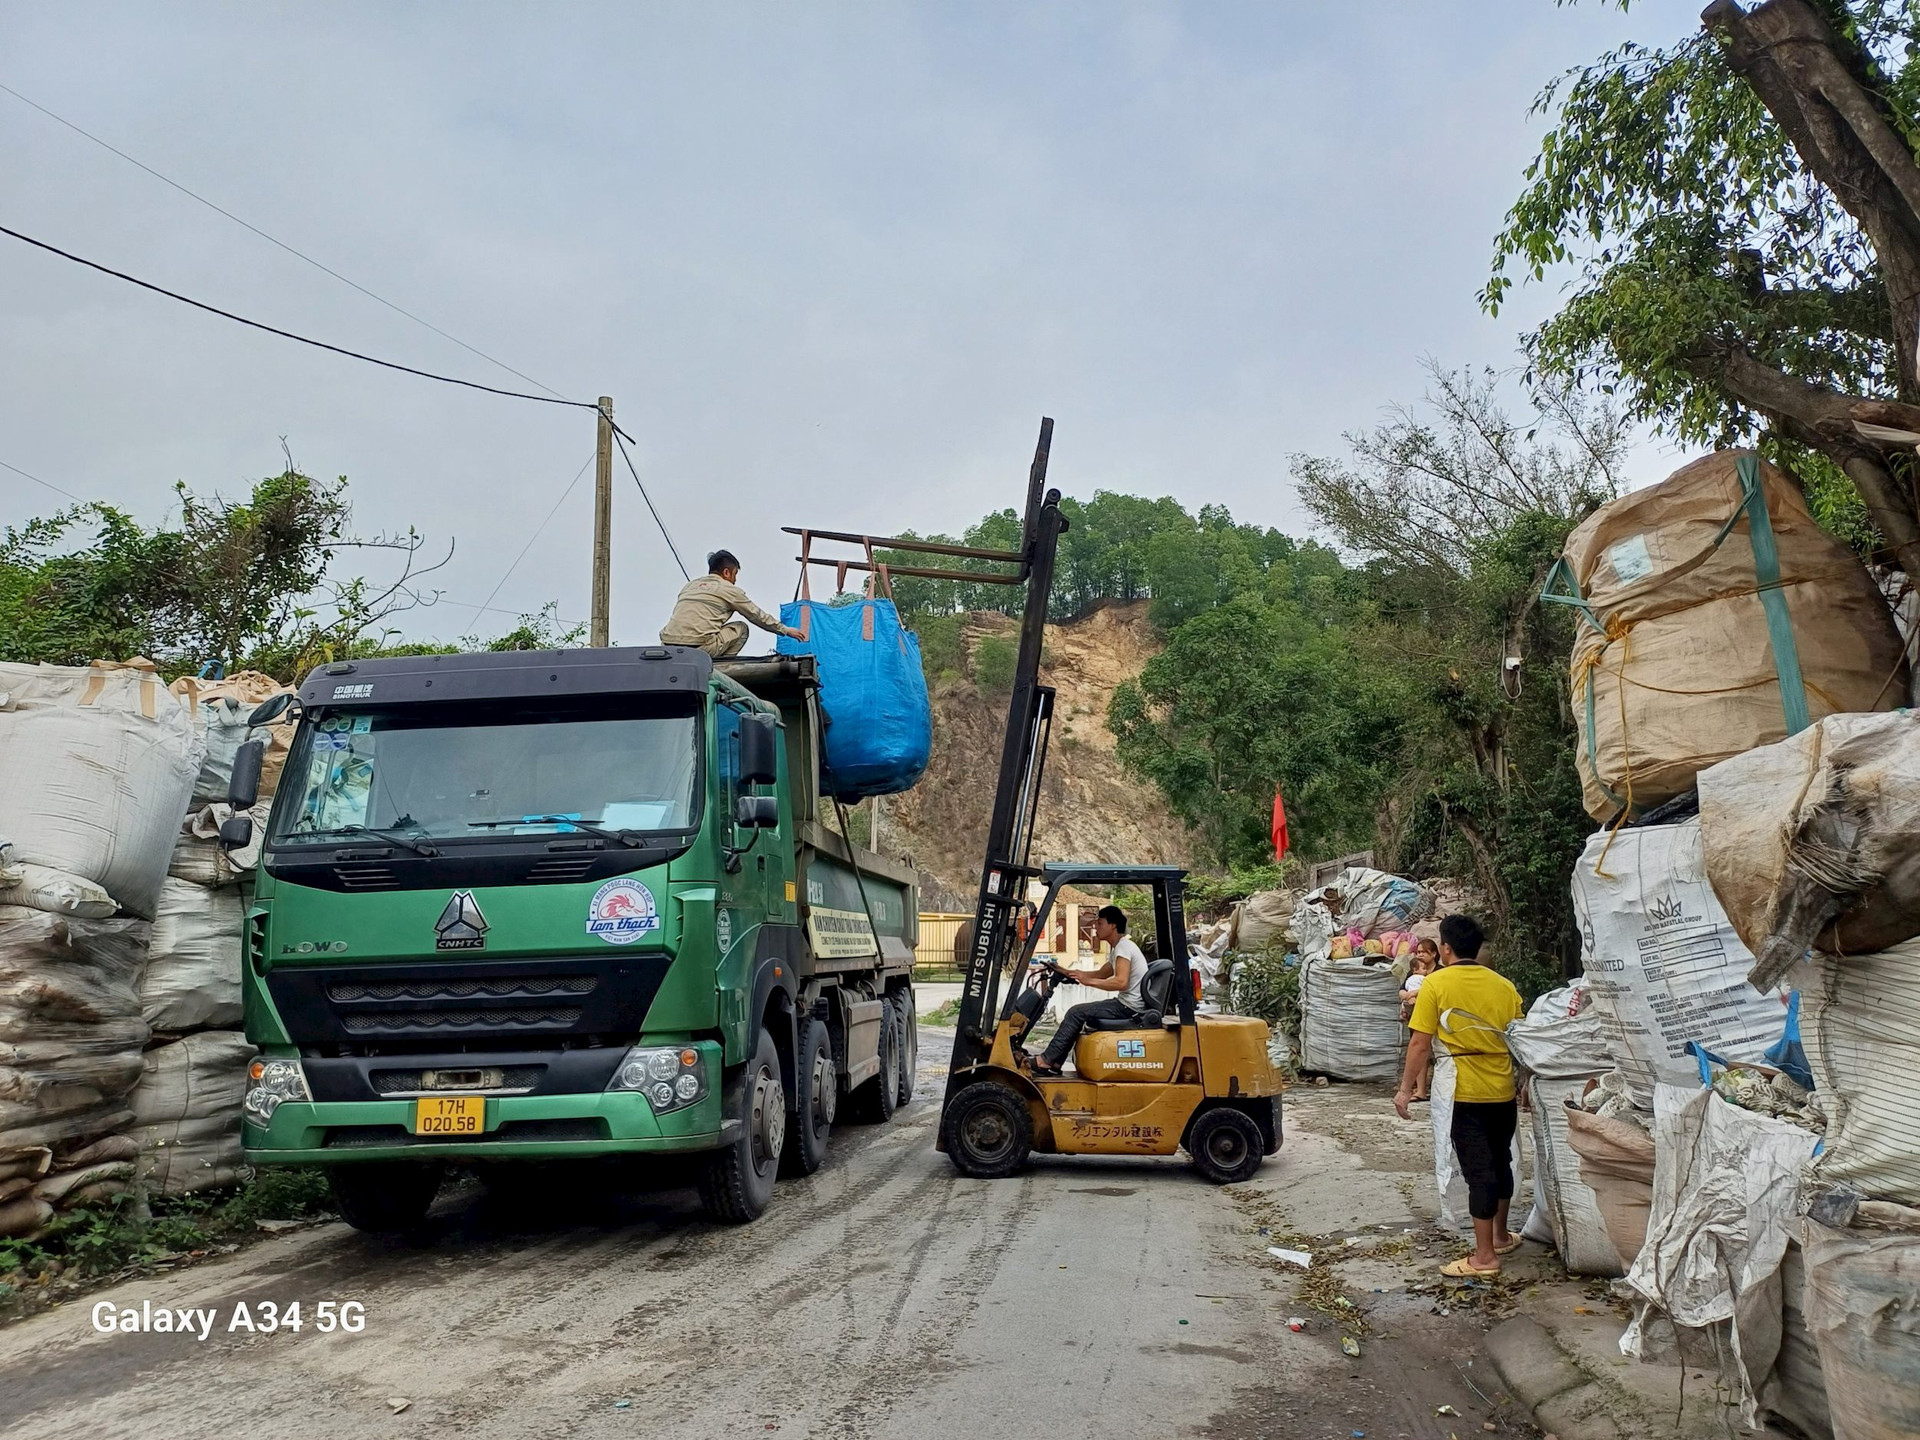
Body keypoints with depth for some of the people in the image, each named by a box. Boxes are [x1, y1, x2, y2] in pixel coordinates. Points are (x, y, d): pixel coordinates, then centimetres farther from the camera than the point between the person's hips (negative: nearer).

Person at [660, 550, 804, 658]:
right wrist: (785, 630, 28)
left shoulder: (689, 585, 24)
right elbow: (757, 615, 17)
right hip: (699, 647, -6)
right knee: (741, 628, 14)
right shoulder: (729, 590, 8)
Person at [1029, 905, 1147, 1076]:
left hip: (1130, 1007, -10)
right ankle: (1055, 1062, 7)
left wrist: (1088, 981, -24)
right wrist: (1066, 972, 17)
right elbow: (1101, 974, 25)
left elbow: (1121, 982, -27)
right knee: (1079, 1013, 11)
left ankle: (1045, 1060, -9)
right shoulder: (1118, 948, 18)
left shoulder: (1123, 947, -15)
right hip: (1125, 1004, 10)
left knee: (1077, 1013, -13)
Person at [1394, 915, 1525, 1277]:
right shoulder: (1504, 985, 5)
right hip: (1503, 1092, 5)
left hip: (1465, 1094, -5)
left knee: (1479, 1171, -1)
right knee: (1500, 1162, 20)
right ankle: (1501, 1236, 35)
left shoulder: (1435, 984, -9)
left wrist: (1406, 1089, -3)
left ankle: (1484, 1256, 4)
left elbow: (1420, 1043, -11)